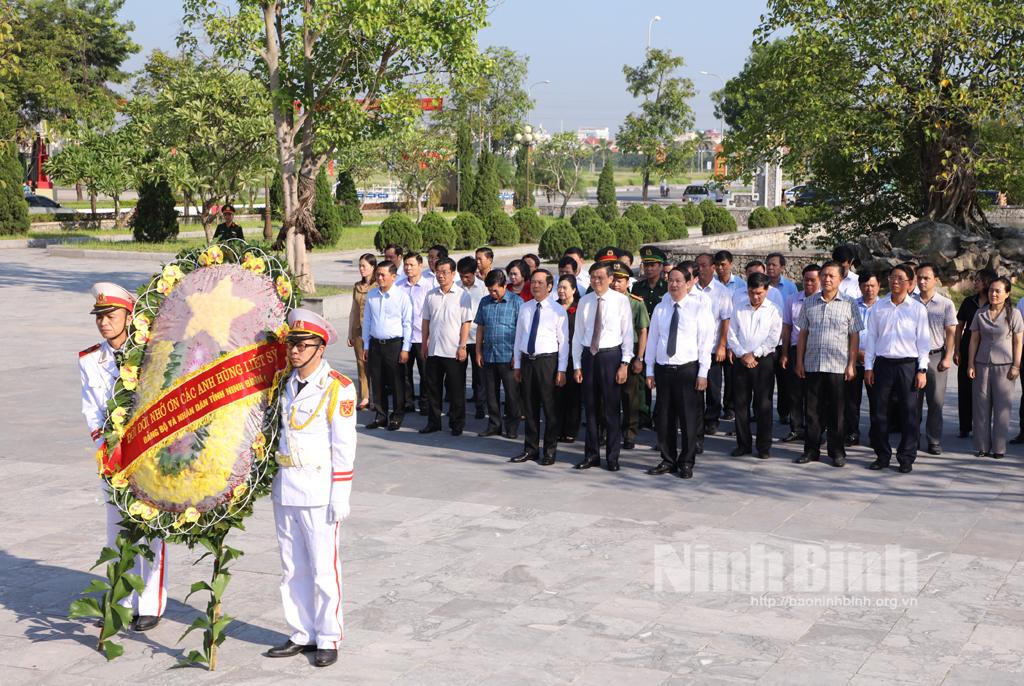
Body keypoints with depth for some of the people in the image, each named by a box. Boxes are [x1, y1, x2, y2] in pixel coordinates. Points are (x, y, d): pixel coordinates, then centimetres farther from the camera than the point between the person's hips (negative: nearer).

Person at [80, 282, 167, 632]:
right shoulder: (89, 360, 4)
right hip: (111, 456, 4)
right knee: (117, 531, 9)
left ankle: (150, 607, 10)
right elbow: (92, 414, 6)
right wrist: (106, 451, -9)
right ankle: (122, 602, 21)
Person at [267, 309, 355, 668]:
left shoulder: (338, 388, -9)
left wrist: (340, 498, -12)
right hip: (284, 488, 6)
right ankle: (302, 635, 23)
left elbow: (344, 447, -10)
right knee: (292, 568, 12)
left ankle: (328, 639, 12)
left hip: (318, 491, -6)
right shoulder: (284, 384, 9)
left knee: (323, 568, 1)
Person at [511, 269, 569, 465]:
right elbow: (518, 337, 13)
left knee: (551, 409, 2)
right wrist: (517, 364, 10)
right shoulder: (524, 308, 9)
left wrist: (561, 370, -10)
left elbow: (563, 341, -6)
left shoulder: (557, 310, -5)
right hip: (527, 361, 5)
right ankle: (530, 449, 22)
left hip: (548, 362, -5)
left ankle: (550, 451, 12)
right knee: (529, 408, 11)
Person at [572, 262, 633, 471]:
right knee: (590, 408, 9)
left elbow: (628, 333, -4)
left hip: (611, 355, -3)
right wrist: (577, 365, 5)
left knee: (611, 409, 1)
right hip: (588, 355, 4)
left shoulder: (621, 300, -4)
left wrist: (624, 364, -9)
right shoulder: (584, 302, 6)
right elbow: (578, 334, 8)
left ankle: (612, 457, 10)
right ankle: (591, 455, 19)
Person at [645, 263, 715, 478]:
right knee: (664, 418, 8)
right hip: (663, 369, 4)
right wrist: (650, 370, 8)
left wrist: (703, 373, -8)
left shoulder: (699, 308, -3)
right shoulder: (660, 309, 8)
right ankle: (667, 460, 20)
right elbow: (652, 339, 11)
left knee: (689, 418, 1)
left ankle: (686, 463, 13)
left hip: (688, 369, -3)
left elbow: (706, 342, -4)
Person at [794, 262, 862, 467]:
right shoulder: (809, 303, 9)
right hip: (812, 364, 2)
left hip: (838, 366, -2)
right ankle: (811, 449, 14)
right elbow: (803, 333, 11)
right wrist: (799, 361, 6)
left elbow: (854, 336, 1)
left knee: (837, 411, 4)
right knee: (813, 409, 7)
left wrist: (852, 365, -5)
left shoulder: (849, 305, 1)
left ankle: (837, 452, 13)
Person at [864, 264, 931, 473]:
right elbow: (871, 337, 8)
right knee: (879, 411, 4)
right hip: (883, 364, 2)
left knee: (909, 413, 1)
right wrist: (868, 367, 4)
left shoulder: (918, 309, 1)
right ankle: (882, 456, 15)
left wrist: (922, 370, -4)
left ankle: (907, 458, 10)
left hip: (907, 364, -2)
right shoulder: (879, 307, 6)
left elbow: (923, 341, 2)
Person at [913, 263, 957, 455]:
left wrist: (947, 358, -5)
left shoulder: (946, 304, 3)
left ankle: (934, 441, 5)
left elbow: (951, 333, 3)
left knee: (936, 401, -1)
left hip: (936, 356, -1)